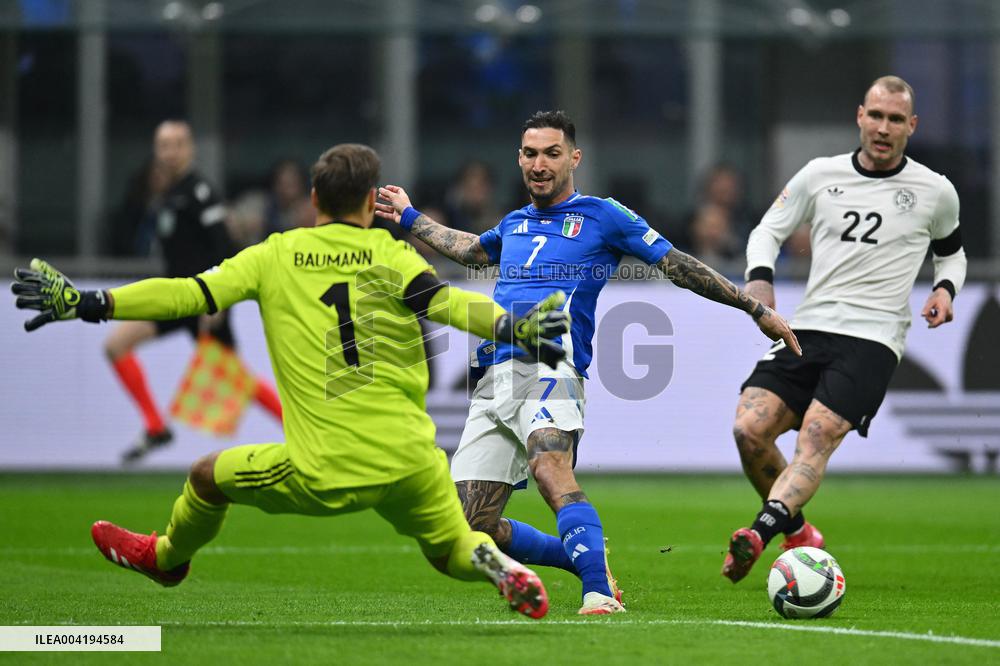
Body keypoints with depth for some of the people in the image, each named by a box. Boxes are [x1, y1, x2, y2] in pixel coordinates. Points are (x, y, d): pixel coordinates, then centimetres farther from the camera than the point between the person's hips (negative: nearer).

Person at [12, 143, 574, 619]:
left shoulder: (276, 256, 5)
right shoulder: (390, 254, 2)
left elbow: (188, 296, 1)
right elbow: (443, 302, -17)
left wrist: (84, 304, 4)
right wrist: (513, 328, -25)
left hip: (327, 473, -1)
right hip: (410, 463, 1)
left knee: (209, 476, 26)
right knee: (454, 552, 22)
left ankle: (168, 556, 52)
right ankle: (497, 565, -11)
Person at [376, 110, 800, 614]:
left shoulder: (601, 216, 7)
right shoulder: (513, 225, 24)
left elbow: (678, 266, 8)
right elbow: (470, 250, 47)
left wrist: (756, 309, 5)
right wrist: (409, 219, 53)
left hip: (549, 368, -6)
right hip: (494, 379, 6)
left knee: (550, 468, -37)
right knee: (473, 530, -4)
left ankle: (600, 592, -43)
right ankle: (585, 559, 16)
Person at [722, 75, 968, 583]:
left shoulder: (935, 192, 7)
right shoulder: (821, 175, 9)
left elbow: (951, 252, 25)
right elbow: (768, 231, 17)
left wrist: (945, 289, 3)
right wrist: (759, 277, -4)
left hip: (873, 339, -3)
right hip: (807, 329, 3)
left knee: (816, 437, -25)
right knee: (750, 430, -13)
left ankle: (762, 531, -45)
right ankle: (798, 535, 9)